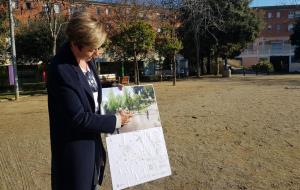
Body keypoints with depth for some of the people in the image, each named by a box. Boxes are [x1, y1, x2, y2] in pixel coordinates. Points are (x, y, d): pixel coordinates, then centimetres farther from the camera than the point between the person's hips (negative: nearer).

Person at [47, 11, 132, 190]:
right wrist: (116, 121, -16)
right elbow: (78, 118, -24)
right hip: (75, 147, -8)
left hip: (92, 141, 8)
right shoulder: (61, 71, -26)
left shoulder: (87, 59, -2)